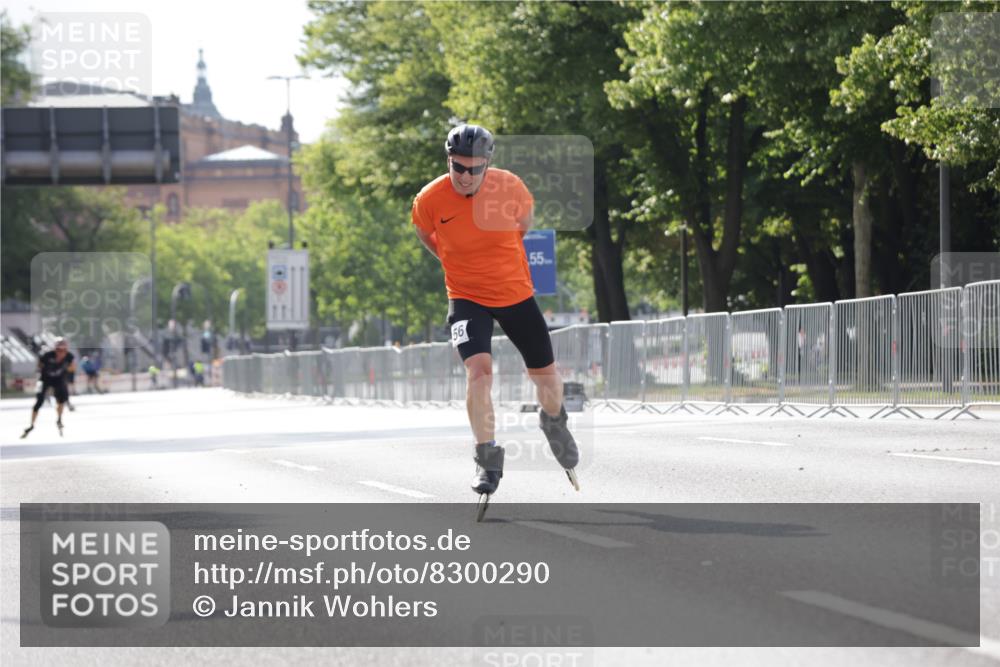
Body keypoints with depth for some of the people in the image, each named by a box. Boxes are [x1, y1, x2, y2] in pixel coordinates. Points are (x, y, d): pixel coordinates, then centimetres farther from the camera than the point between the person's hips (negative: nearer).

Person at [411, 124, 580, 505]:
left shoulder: (509, 187, -16)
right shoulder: (430, 200, -17)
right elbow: (425, 234, 7)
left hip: (516, 292, 2)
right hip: (467, 298, -2)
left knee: (545, 375, 11)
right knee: (478, 369, -23)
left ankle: (554, 422, 45)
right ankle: (488, 461, -14)